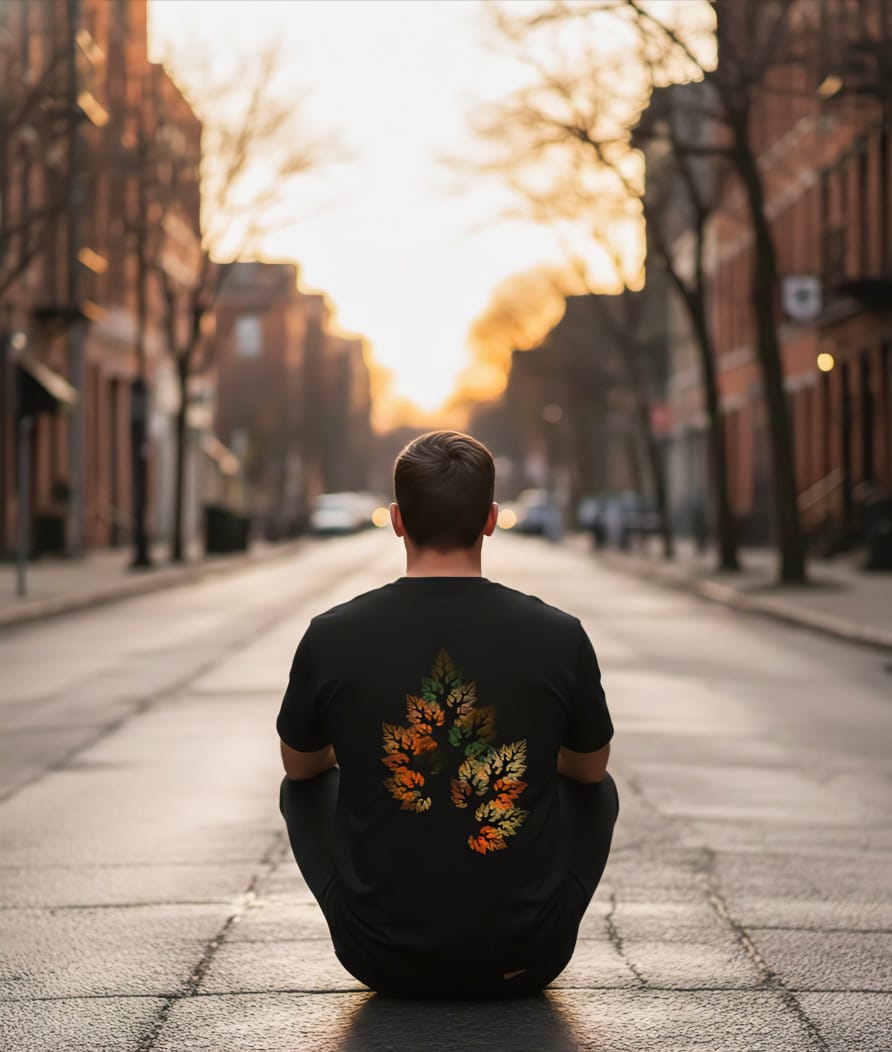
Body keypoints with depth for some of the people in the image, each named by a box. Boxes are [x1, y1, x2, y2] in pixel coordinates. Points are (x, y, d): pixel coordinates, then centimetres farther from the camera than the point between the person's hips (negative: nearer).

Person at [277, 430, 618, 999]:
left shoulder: (332, 637, -9)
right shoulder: (558, 637, -9)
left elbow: (301, 765, 11)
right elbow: (589, 768, 11)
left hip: (383, 961, 0)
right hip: (526, 962, 0)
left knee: (306, 788, 28)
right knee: (597, 791, 29)